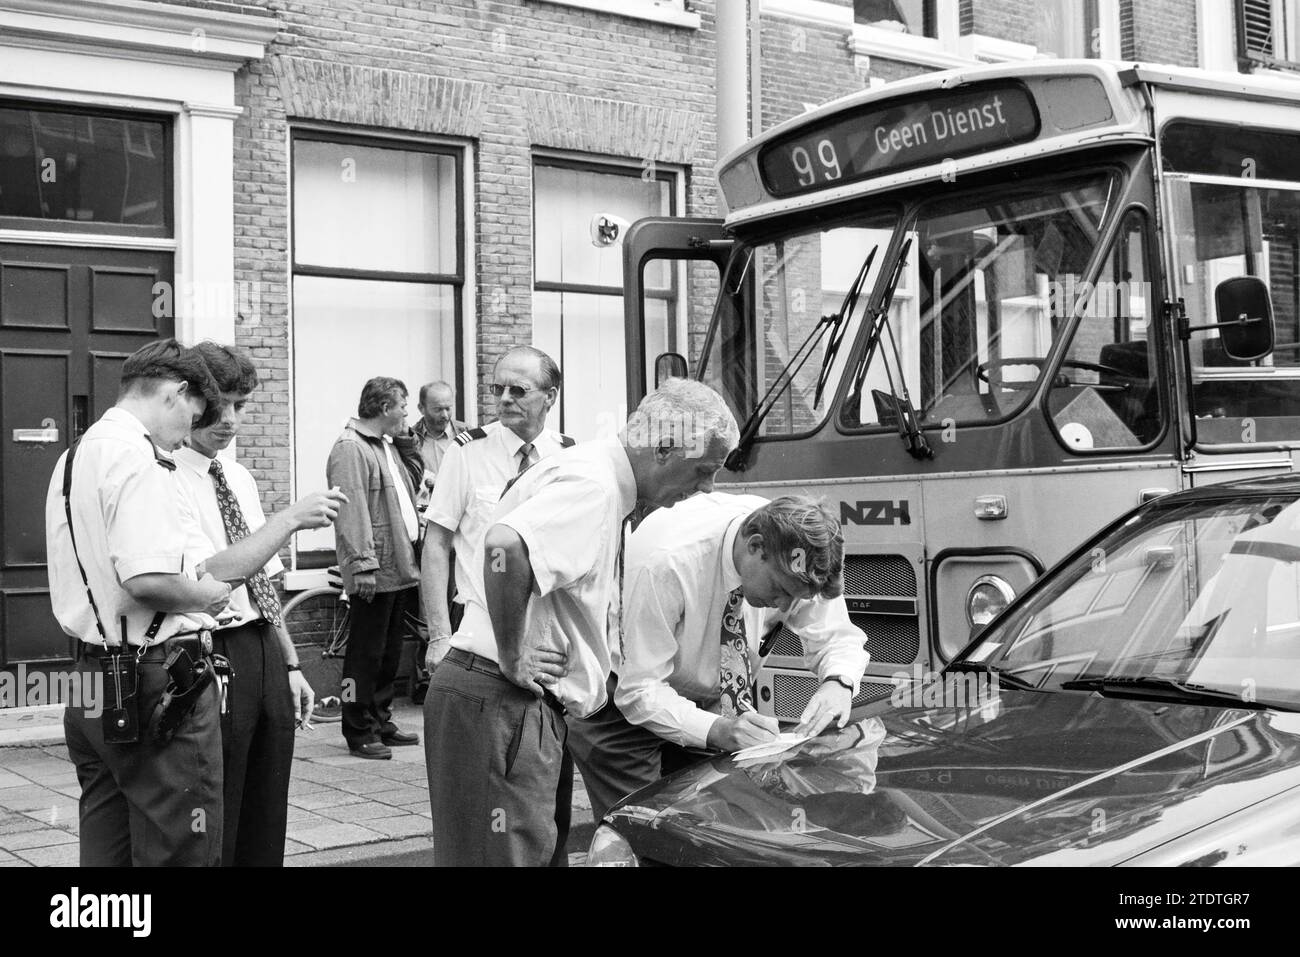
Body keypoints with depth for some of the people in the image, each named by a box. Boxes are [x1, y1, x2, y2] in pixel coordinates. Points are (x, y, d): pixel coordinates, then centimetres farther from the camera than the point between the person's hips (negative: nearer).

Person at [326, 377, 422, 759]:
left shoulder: (386, 447, 20)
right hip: (374, 572, -10)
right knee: (366, 654, -3)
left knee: (390, 653, 15)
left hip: (399, 569, 10)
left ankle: (381, 722, 24)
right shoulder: (350, 449, -13)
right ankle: (359, 732, 3)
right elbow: (351, 511, -20)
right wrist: (362, 564, -25)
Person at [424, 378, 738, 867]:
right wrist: (511, 656, -23)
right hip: (499, 699, -10)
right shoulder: (593, 486, -17)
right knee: (510, 854, -7)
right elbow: (505, 545, -35)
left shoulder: (599, 472, 16)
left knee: (544, 848, 16)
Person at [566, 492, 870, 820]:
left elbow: (837, 635, -7)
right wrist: (716, 731, -44)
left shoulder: (792, 561, -21)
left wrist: (838, 683, -29)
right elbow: (639, 691, -32)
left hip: (710, 699, 5)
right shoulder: (667, 562, -36)